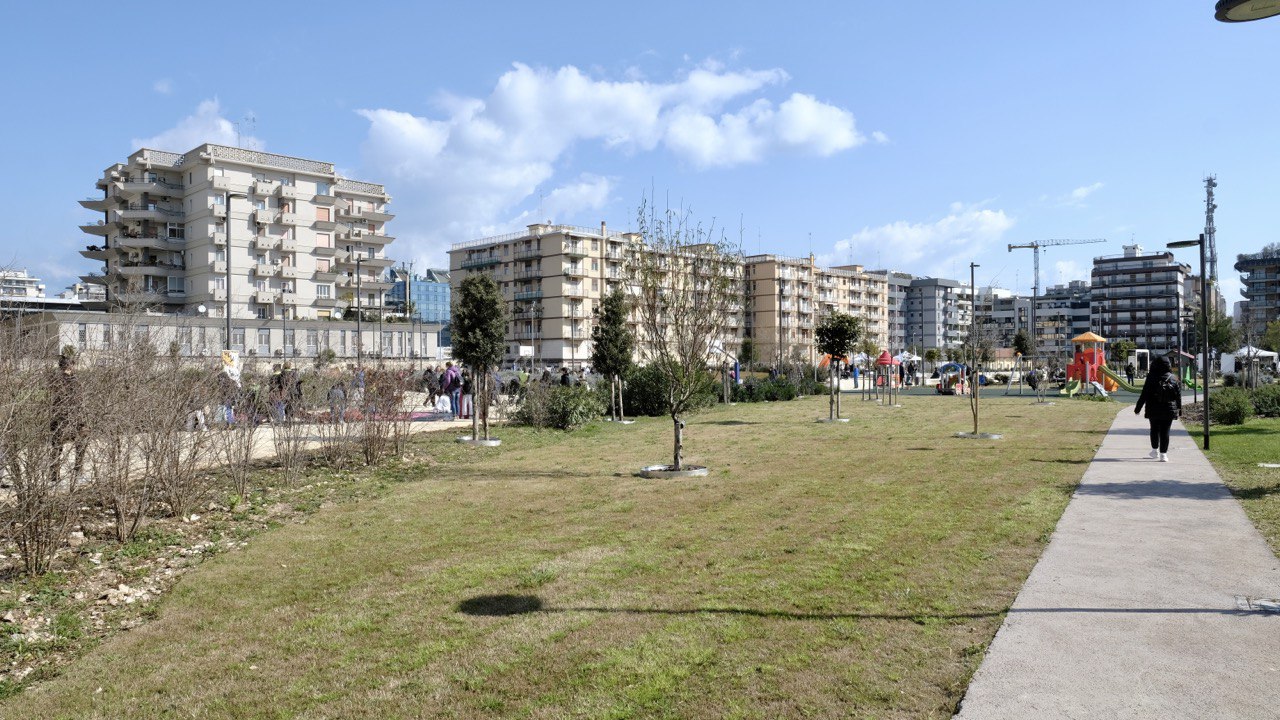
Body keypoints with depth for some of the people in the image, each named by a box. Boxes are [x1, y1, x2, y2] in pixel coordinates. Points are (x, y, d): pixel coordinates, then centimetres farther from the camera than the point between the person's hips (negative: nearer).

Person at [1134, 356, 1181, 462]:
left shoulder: (1151, 378, -7)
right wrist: (1179, 408, 16)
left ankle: (1155, 451, 19)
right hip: (1169, 410, 1)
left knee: (1154, 430, 15)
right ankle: (1163, 454, 1)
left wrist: (1138, 408, 0)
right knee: (1165, 431, 3)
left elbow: (1144, 395, -7)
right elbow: (1178, 394, 6)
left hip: (1153, 410, -1)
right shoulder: (1173, 378, 1)